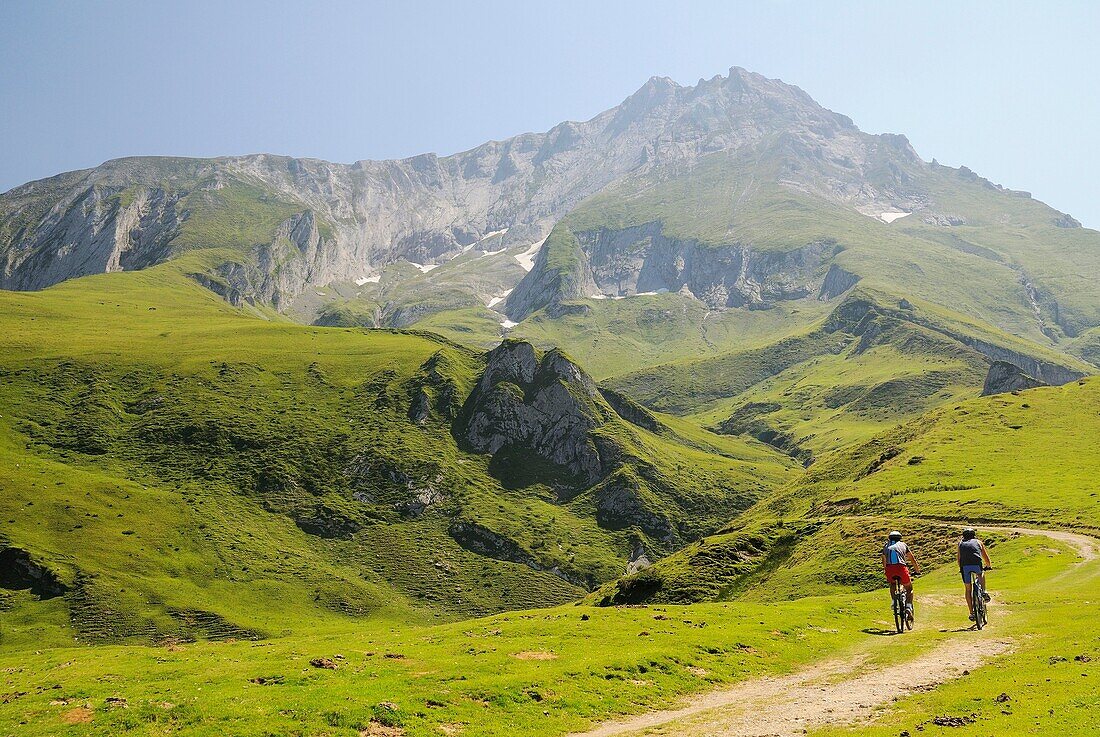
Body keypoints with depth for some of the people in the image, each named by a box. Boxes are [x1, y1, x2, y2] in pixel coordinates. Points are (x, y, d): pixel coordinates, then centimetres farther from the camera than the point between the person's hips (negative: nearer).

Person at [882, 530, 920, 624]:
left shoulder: (886, 547, 30)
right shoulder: (903, 545, 27)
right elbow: (912, 559, 36)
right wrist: (917, 569, 53)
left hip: (889, 568, 1)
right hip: (901, 567, -1)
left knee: (892, 584, 33)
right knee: (909, 589, 20)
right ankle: (908, 608, 4)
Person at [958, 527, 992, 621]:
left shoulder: (961, 544, 28)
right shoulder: (978, 542, 27)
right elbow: (986, 557, 33)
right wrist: (988, 566, 52)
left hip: (965, 566, 0)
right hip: (977, 564, 0)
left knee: (968, 589, 14)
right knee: (981, 574, 37)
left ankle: (971, 613, 12)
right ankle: (983, 592, 19)